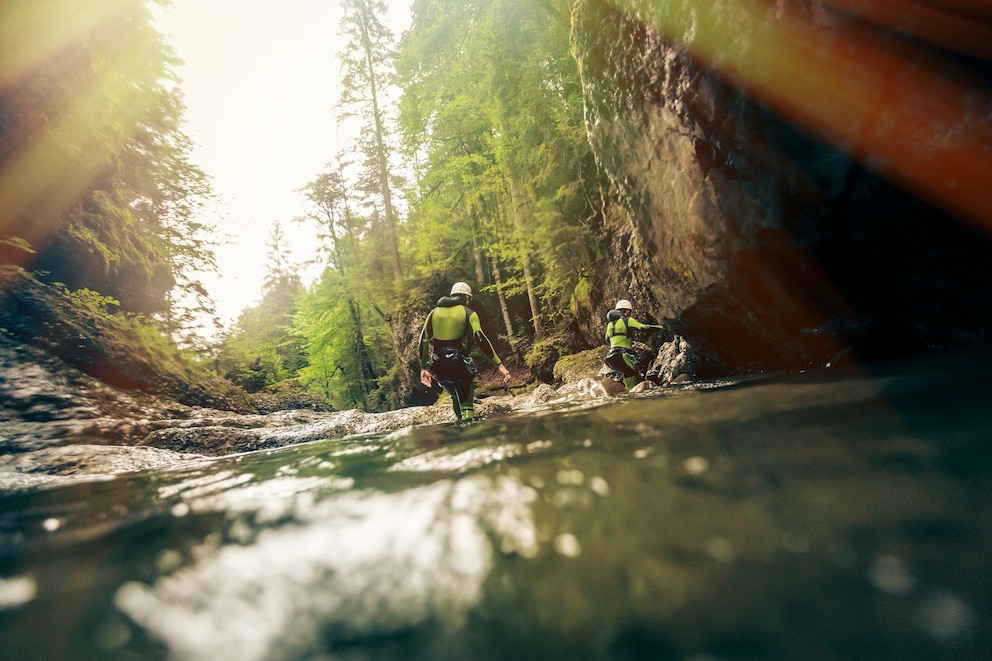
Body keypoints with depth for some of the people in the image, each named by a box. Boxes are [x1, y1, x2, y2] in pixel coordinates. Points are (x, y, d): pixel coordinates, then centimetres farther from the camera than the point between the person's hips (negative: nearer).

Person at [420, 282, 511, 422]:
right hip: (458, 364, -4)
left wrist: (423, 368, 16)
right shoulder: (469, 313, 3)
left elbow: (424, 341, 11)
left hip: (437, 367, 4)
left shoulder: (434, 312, 15)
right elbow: (481, 340, -10)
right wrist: (499, 365, -13)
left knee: (455, 395, 25)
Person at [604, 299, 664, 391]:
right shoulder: (628, 320, 0)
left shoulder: (610, 324, 19)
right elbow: (644, 327, -6)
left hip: (611, 356, 7)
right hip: (621, 355, -7)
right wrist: (662, 327, 4)